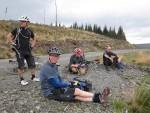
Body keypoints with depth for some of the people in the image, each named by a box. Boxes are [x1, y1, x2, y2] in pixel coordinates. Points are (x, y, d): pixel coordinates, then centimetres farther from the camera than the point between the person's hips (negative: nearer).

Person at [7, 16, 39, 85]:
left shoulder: (29, 31, 5)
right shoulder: (17, 30, -5)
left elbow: (34, 39, 21)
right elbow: (9, 36, -2)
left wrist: (32, 46, 10)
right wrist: (13, 44, -7)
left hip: (28, 51, 4)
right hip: (19, 51, -4)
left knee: (32, 64, 6)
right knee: (21, 66, 0)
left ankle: (33, 77, 23)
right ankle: (22, 80, 14)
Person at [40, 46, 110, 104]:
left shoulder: (54, 66, 9)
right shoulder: (47, 68, -23)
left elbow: (58, 79, 16)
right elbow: (56, 84, -23)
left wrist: (67, 83, 0)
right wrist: (68, 84, -8)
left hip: (54, 89, 8)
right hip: (50, 92, -8)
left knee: (76, 96, -9)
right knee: (77, 91, -14)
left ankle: (97, 99, -16)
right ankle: (97, 96, -6)